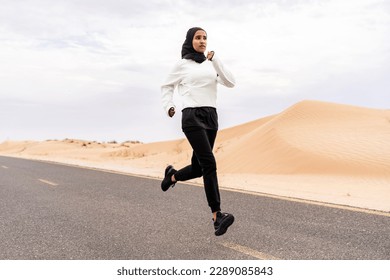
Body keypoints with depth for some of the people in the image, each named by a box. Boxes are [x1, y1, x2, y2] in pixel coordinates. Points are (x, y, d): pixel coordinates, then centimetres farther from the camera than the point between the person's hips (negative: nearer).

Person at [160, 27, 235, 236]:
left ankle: (172, 176, 42)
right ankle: (217, 217, -23)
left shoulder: (211, 64, 17)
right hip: (192, 117, -6)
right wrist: (168, 107, 4)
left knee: (198, 168, 8)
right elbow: (167, 86, 18)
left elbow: (230, 83, 3)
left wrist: (215, 61, -3)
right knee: (209, 164, -20)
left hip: (211, 117, 6)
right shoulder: (182, 64, 6)